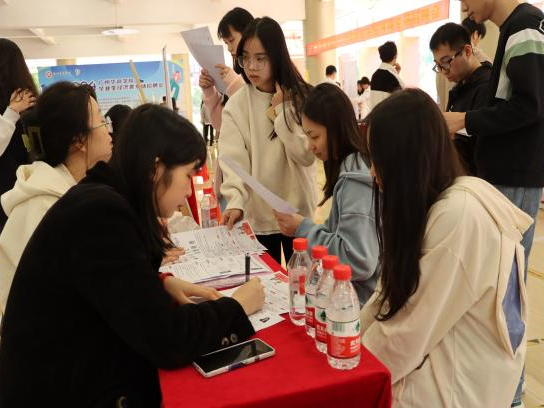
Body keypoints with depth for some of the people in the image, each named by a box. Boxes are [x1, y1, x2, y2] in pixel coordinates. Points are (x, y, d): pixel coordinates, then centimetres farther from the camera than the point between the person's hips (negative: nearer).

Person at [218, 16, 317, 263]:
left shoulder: (300, 96, -4)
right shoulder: (236, 105, -5)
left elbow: (307, 155, -12)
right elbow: (233, 160, -15)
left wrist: (282, 113, -16)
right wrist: (235, 202, -29)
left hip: (297, 212, 0)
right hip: (257, 215, 1)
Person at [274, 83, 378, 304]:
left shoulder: (355, 179, -21)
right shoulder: (350, 167, 7)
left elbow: (359, 262, -26)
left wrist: (303, 229, -18)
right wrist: (302, 228, -1)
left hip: (362, 301, -8)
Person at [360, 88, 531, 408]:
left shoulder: (460, 215, -27)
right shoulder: (428, 204, 2)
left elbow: (410, 332, -22)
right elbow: (393, 291, 5)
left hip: (460, 379, -7)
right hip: (438, 354, 7)